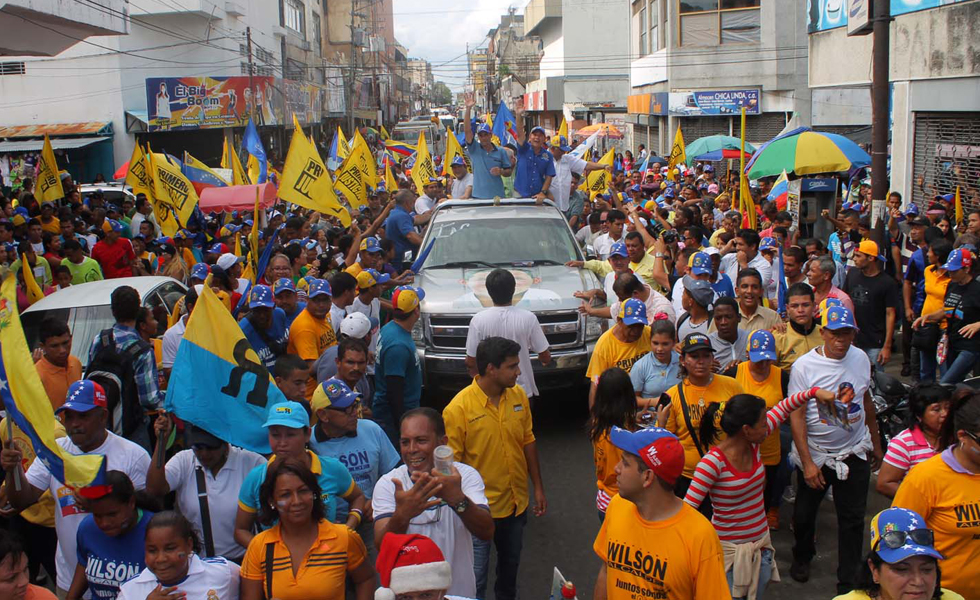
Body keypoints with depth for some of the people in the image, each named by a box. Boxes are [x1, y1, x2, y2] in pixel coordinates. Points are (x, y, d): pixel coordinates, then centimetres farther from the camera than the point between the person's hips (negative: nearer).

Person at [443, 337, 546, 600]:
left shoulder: (518, 395, -4)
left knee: (510, 564, 25)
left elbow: (528, 442, 7)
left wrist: (538, 488, 10)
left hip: (516, 503, 6)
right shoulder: (458, 408, -21)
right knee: (476, 578, 5)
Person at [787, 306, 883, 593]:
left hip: (855, 453, 2)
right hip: (815, 454, -2)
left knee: (853, 520, 6)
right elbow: (796, 416, -15)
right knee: (804, 515, 13)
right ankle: (802, 556, 43)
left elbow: (866, 400, 13)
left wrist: (876, 443, 19)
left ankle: (849, 581, 20)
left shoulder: (860, 358, -2)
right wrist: (807, 462, -18)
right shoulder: (804, 366, -15)